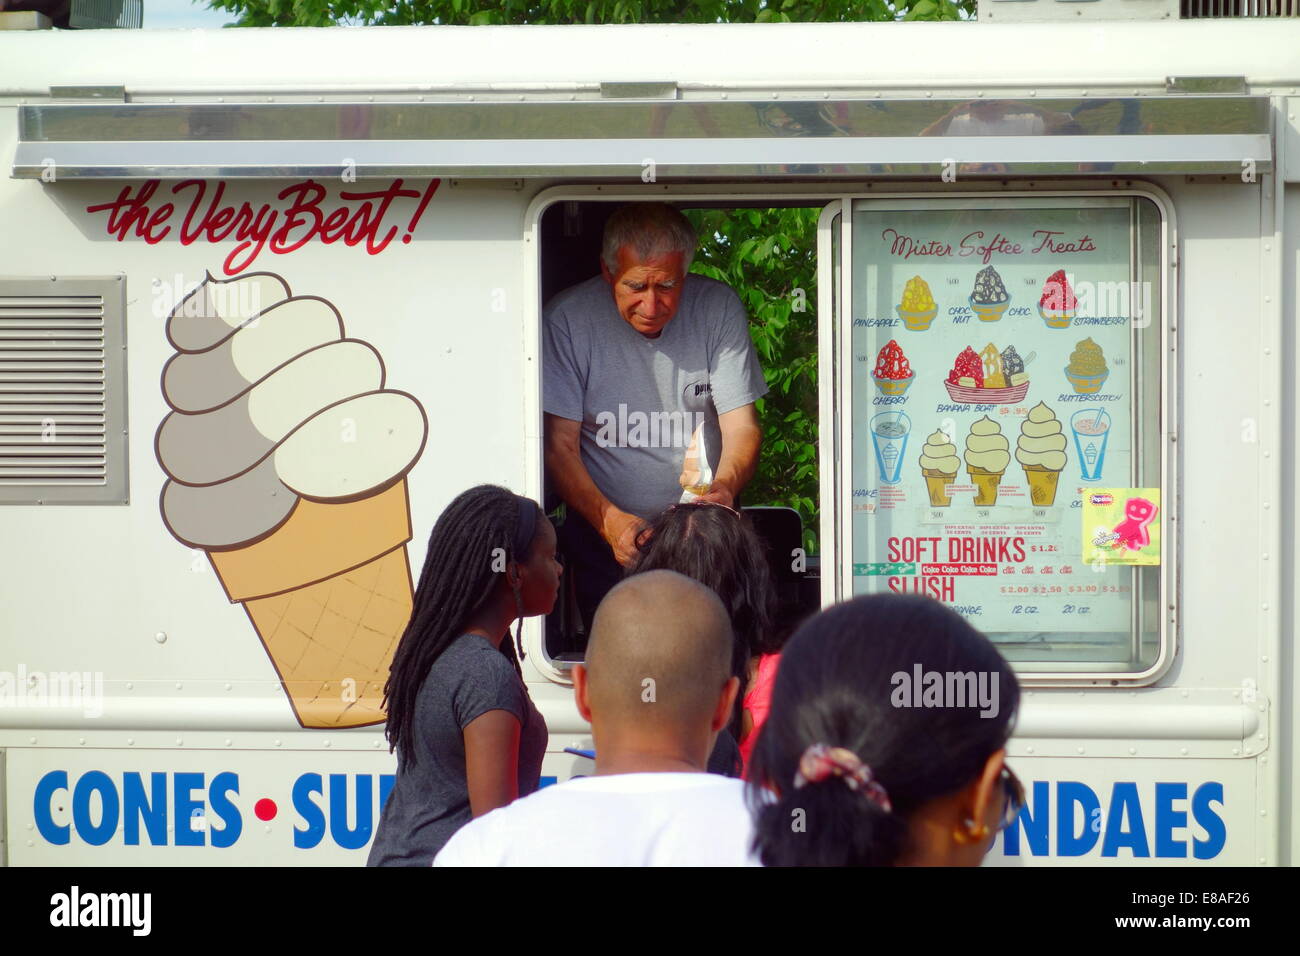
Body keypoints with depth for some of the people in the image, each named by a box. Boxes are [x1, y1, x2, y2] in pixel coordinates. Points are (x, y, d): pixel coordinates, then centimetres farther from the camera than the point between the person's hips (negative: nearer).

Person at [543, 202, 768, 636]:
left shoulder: (718, 308, -3)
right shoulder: (567, 319, -8)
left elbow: (742, 426, -3)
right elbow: (560, 445, -7)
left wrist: (724, 486, -27)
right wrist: (608, 518, -25)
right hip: (604, 536, -1)